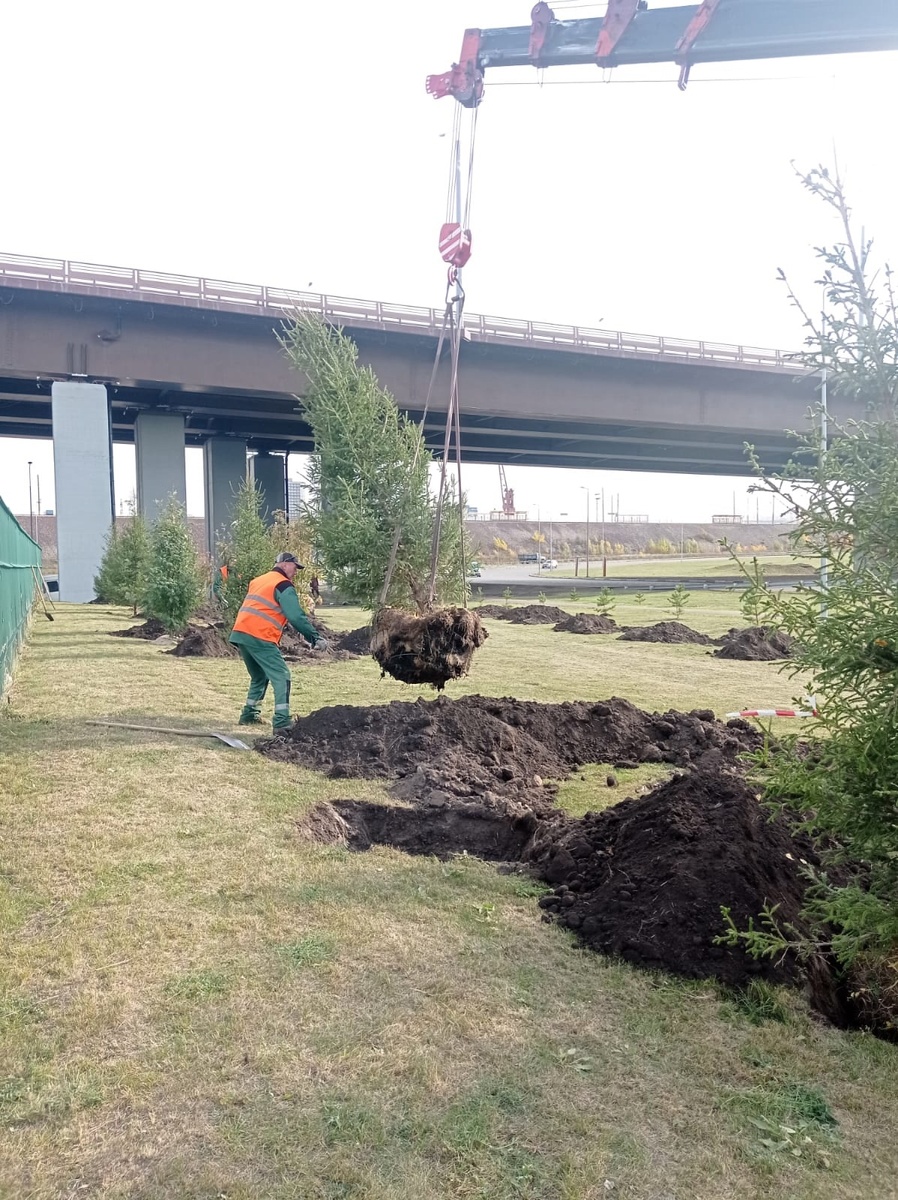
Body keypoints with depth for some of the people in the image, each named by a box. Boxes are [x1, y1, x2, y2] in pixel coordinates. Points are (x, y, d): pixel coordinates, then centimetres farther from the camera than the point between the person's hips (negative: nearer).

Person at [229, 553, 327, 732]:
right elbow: (297, 617, -13)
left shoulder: (258, 581, 23)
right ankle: (281, 723, -14)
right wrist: (316, 638, -12)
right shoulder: (283, 585, -4)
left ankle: (249, 715, 29)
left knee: (259, 676, 24)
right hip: (260, 638, -9)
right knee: (281, 677, -5)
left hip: (240, 633, 9)